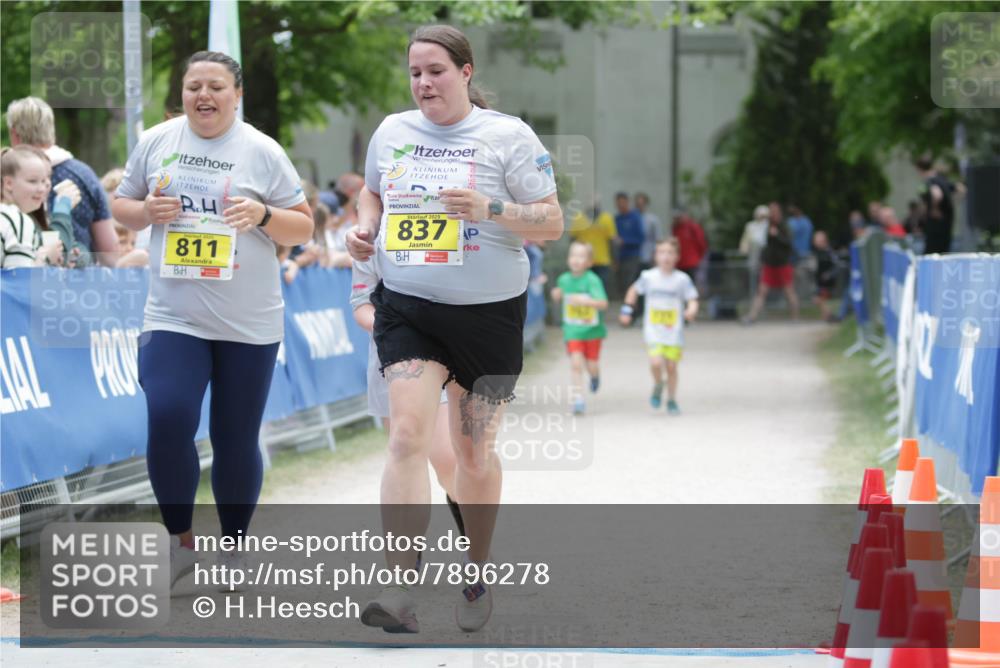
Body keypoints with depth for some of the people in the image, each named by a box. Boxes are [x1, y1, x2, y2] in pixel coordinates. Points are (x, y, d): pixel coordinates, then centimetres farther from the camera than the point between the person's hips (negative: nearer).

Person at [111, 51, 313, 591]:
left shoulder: (262, 152, -3)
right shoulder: (155, 142, 2)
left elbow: (303, 228, 0)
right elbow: (120, 206, 12)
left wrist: (262, 214, -19)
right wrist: (147, 211, -11)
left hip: (249, 323, -1)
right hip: (173, 317, 1)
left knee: (236, 440, 7)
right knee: (167, 421, -17)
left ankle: (234, 552, 25)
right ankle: (180, 541, 2)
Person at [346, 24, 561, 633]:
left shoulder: (508, 136, -5)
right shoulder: (392, 132, 8)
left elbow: (552, 222, -6)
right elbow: (372, 191, 26)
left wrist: (490, 209, -23)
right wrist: (365, 228, 5)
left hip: (489, 313, -2)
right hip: (407, 309, 2)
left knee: (475, 454, 9)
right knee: (408, 434, -17)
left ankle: (477, 576, 31)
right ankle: (400, 587, -22)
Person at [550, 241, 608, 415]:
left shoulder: (592, 280, -17)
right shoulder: (564, 279, -1)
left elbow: (603, 303, -26)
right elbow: (558, 298, 17)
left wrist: (585, 301, -40)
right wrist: (556, 295, -6)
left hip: (592, 329, -2)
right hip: (572, 330, 2)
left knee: (591, 366, 6)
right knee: (575, 363, -11)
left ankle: (595, 375, 44)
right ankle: (578, 399, -7)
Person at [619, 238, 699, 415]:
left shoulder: (682, 279, -4)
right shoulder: (648, 277, 0)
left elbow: (692, 300, -4)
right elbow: (634, 291, 18)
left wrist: (691, 311, -25)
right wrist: (627, 310, 12)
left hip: (674, 332, 0)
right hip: (653, 331, 0)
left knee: (671, 366, 3)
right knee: (656, 362, -19)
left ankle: (672, 400, 22)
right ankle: (658, 386, 13)